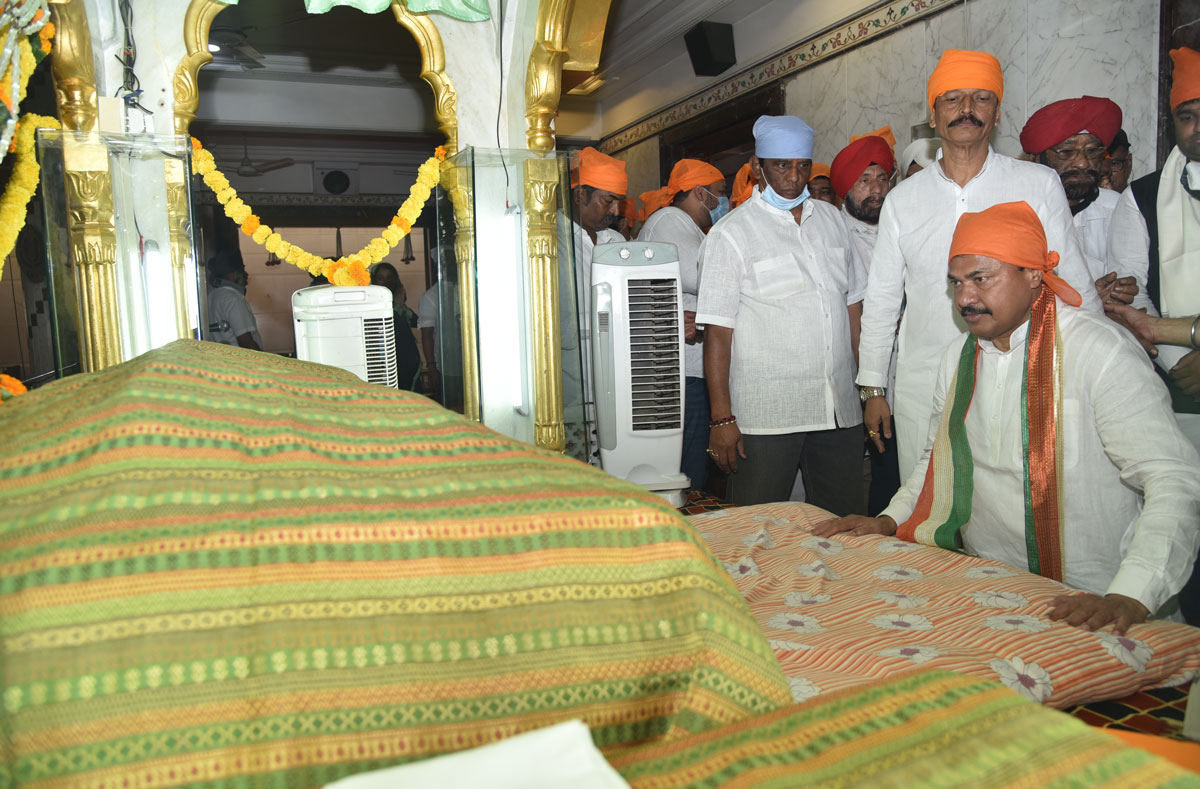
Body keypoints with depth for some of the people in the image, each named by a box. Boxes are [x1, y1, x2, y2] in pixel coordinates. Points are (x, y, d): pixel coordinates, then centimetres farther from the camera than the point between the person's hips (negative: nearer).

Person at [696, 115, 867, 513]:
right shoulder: (730, 234, -4)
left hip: (839, 410, 5)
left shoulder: (831, 219, 13)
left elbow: (852, 304, 17)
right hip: (765, 417, -5)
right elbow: (717, 333, -8)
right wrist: (722, 419, -13)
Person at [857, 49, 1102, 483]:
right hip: (922, 391, 1)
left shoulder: (1039, 184, 1)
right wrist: (873, 388, 8)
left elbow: (1075, 288, 5)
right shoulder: (902, 199, 6)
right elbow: (881, 299, 9)